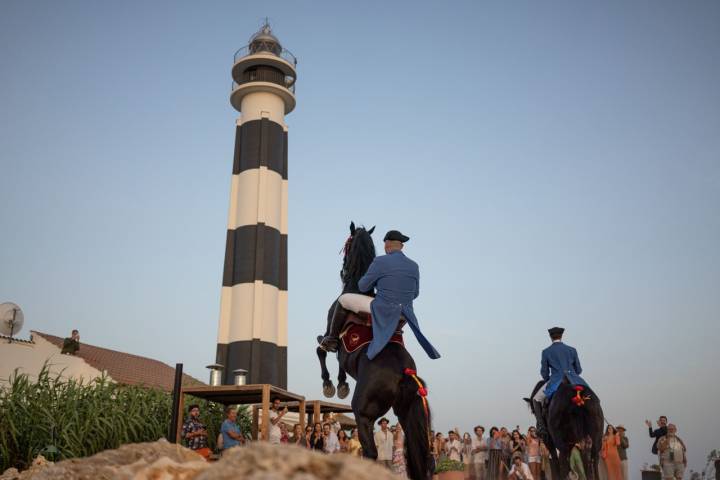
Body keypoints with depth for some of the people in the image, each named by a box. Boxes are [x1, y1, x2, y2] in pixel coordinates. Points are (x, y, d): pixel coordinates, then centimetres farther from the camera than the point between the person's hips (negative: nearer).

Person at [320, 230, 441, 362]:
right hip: (402, 316, 5)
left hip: (381, 311, -5)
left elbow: (363, 287, -5)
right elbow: (415, 294, 13)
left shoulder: (380, 262, -14)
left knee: (343, 300, 15)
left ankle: (332, 340, 24)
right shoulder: (414, 266, 2)